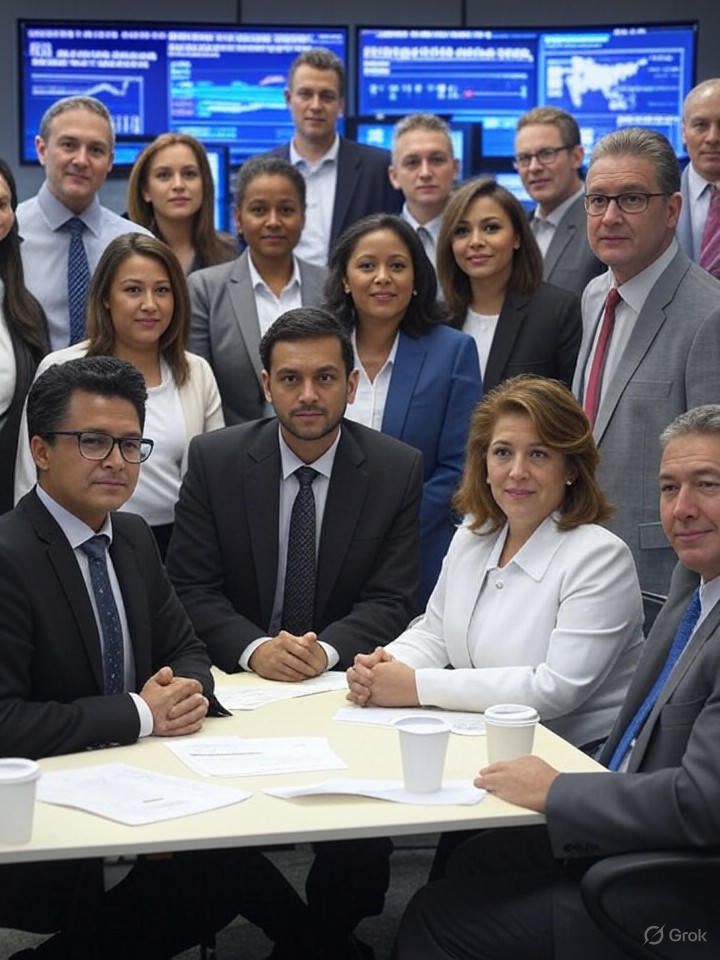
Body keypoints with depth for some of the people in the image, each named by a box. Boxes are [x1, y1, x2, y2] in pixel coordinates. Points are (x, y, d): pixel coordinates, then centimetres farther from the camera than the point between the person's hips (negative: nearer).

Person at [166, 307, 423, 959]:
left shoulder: (397, 469, -2)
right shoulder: (214, 459, -1)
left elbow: (392, 600, -4)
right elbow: (191, 585, -3)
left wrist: (327, 650, -22)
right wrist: (254, 648, -21)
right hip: (238, 674, 1)